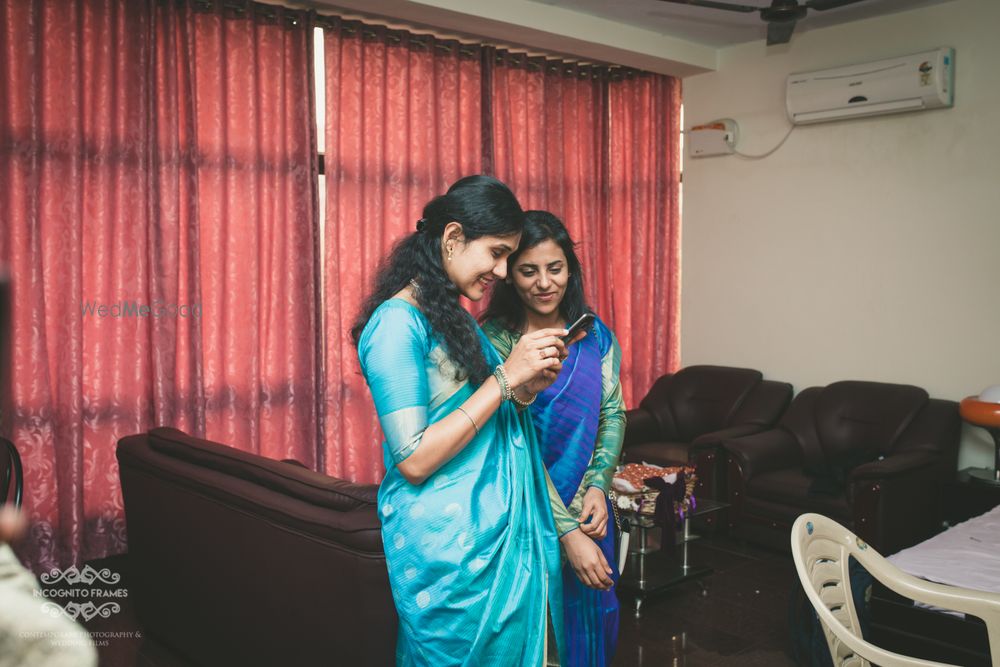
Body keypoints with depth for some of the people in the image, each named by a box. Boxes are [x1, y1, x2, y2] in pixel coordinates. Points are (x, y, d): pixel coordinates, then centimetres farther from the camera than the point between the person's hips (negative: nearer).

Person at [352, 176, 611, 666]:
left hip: (503, 529, 9)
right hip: (447, 543, -9)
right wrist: (505, 377, -20)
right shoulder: (397, 323, -17)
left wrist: (527, 388, -3)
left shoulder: (456, 318, 11)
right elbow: (414, 460, -22)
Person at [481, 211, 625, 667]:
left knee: (586, 614, 18)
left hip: (585, 508, 4)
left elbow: (613, 414, 6)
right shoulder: (493, 339, -12)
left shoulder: (596, 336, 3)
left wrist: (598, 486, -9)